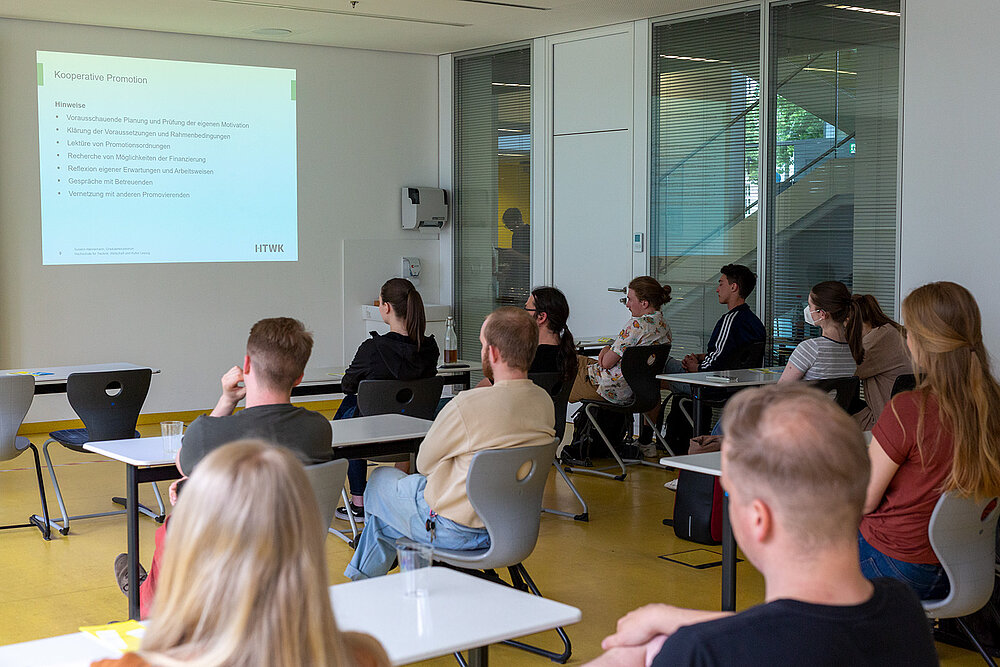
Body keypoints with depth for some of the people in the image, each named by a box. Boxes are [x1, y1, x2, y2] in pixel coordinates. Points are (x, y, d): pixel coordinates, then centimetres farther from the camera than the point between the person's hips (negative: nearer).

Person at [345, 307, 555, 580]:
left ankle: (366, 578, 43)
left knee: (381, 479, 22)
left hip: (456, 531, -7)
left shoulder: (467, 405, -29)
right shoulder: (545, 402, -7)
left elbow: (424, 462, -11)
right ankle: (364, 576, 47)